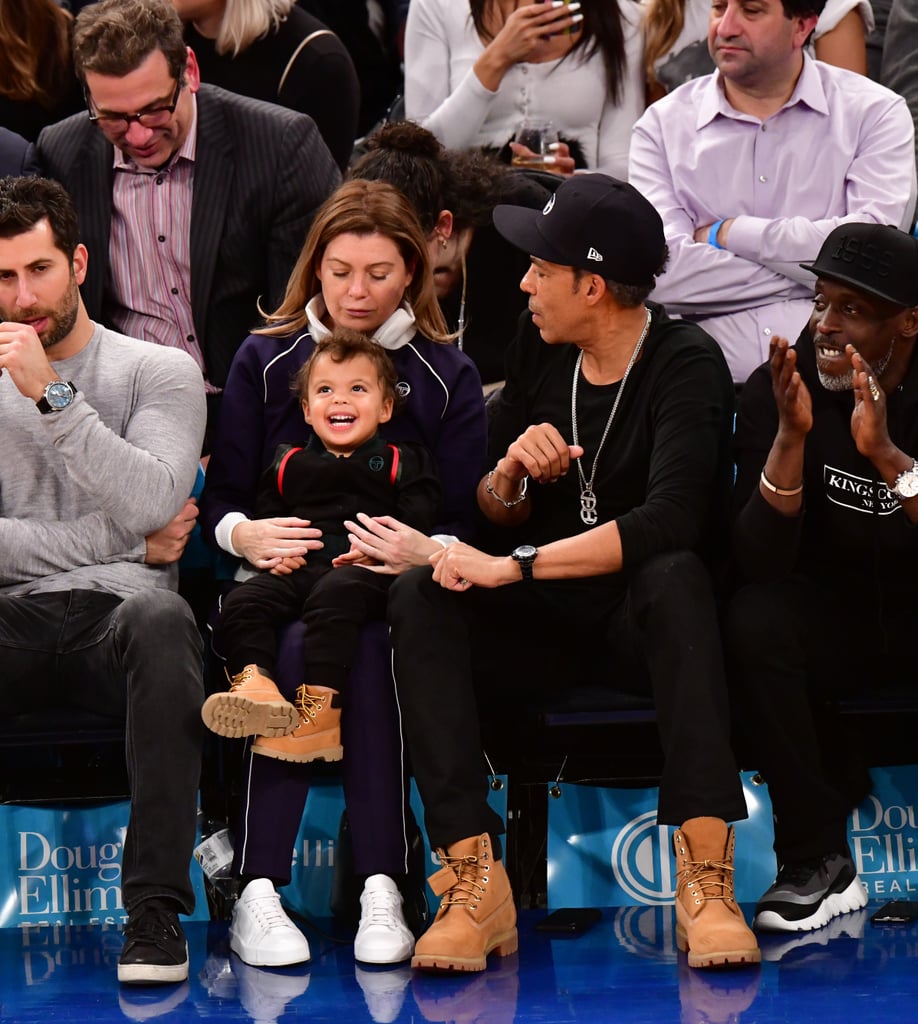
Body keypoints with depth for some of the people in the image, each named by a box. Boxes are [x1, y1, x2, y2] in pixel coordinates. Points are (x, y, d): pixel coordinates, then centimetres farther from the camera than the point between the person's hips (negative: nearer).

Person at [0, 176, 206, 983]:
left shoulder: (158, 372, 12)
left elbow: (153, 502, -7)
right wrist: (122, 540, -1)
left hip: (115, 613, -1)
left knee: (160, 617, -40)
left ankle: (155, 908, -38)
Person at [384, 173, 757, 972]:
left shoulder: (686, 366, -13)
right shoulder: (538, 349, 5)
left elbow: (669, 521, -30)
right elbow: (496, 515, 13)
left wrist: (514, 567, -29)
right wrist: (511, 475, -12)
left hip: (641, 606, -5)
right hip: (546, 608, 5)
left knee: (674, 576, -39)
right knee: (419, 596, -24)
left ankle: (706, 879, -43)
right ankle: (476, 882, -35)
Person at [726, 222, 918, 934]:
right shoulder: (776, 391, -10)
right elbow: (759, 562, -18)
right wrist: (791, 436, -31)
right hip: (834, 619, 1)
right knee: (755, 620, -30)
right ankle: (818, 862, -21)